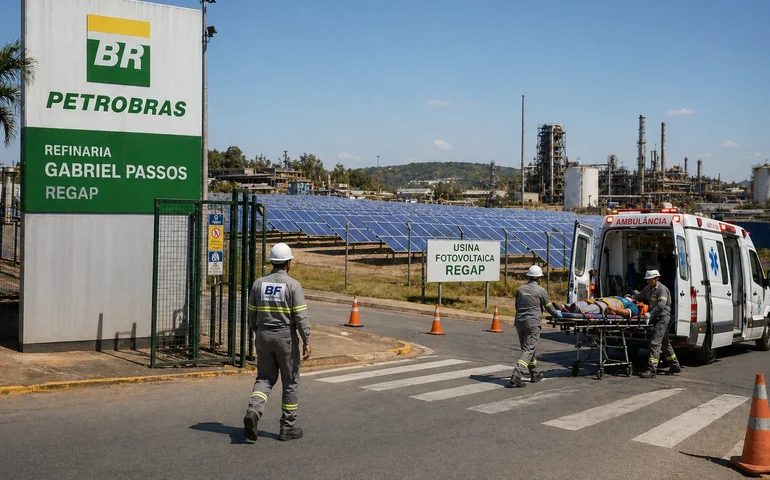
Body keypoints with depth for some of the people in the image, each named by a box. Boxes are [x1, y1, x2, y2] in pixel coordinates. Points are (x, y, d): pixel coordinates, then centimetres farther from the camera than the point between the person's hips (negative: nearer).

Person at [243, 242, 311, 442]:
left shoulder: (258, 283, 3)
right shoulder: (293, 285, -11)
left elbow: (252, 314, 9)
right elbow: (301, 316, -15)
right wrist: (307, 341, -11)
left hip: (264, 336, 4)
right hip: (285, 337, -4)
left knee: (265, 378, 12)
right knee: (290, 382, 8)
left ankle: (253, 411, -15)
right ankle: (287, 427, 13)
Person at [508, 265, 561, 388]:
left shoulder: (520, 289, 9)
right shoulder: (541, 291, -6)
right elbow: (549, 307, 4)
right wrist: (557, 313, 24)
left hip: (519, 322, 6)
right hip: (533, 323, -6)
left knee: (527, 349, 17)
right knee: (528, 350, -6)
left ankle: (535, 374, 29)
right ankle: (516, 376, -19)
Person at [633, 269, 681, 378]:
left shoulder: (662, 289, -15)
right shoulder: (648, 288, 13)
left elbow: (661, 305, -27)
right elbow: (640, 296, 26)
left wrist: (651, 314, -32)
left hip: (663, 318, -10)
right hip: (657, 318, 10)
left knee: (655, 343, -15)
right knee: (665, 342, 18)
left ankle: (652, 369, -17)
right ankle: (675, 366, 30)